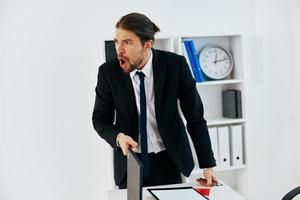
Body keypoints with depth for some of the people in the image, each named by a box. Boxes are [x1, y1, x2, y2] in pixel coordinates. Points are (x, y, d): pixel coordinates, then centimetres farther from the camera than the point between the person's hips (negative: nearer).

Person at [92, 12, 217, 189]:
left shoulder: (175, 65, -16)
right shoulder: (108, 72, -13)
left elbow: (195, 116, -9)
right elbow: (100, 119, -1)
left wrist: (208, 165, -7)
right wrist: (118, 137, -23)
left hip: (169, 161, 0)